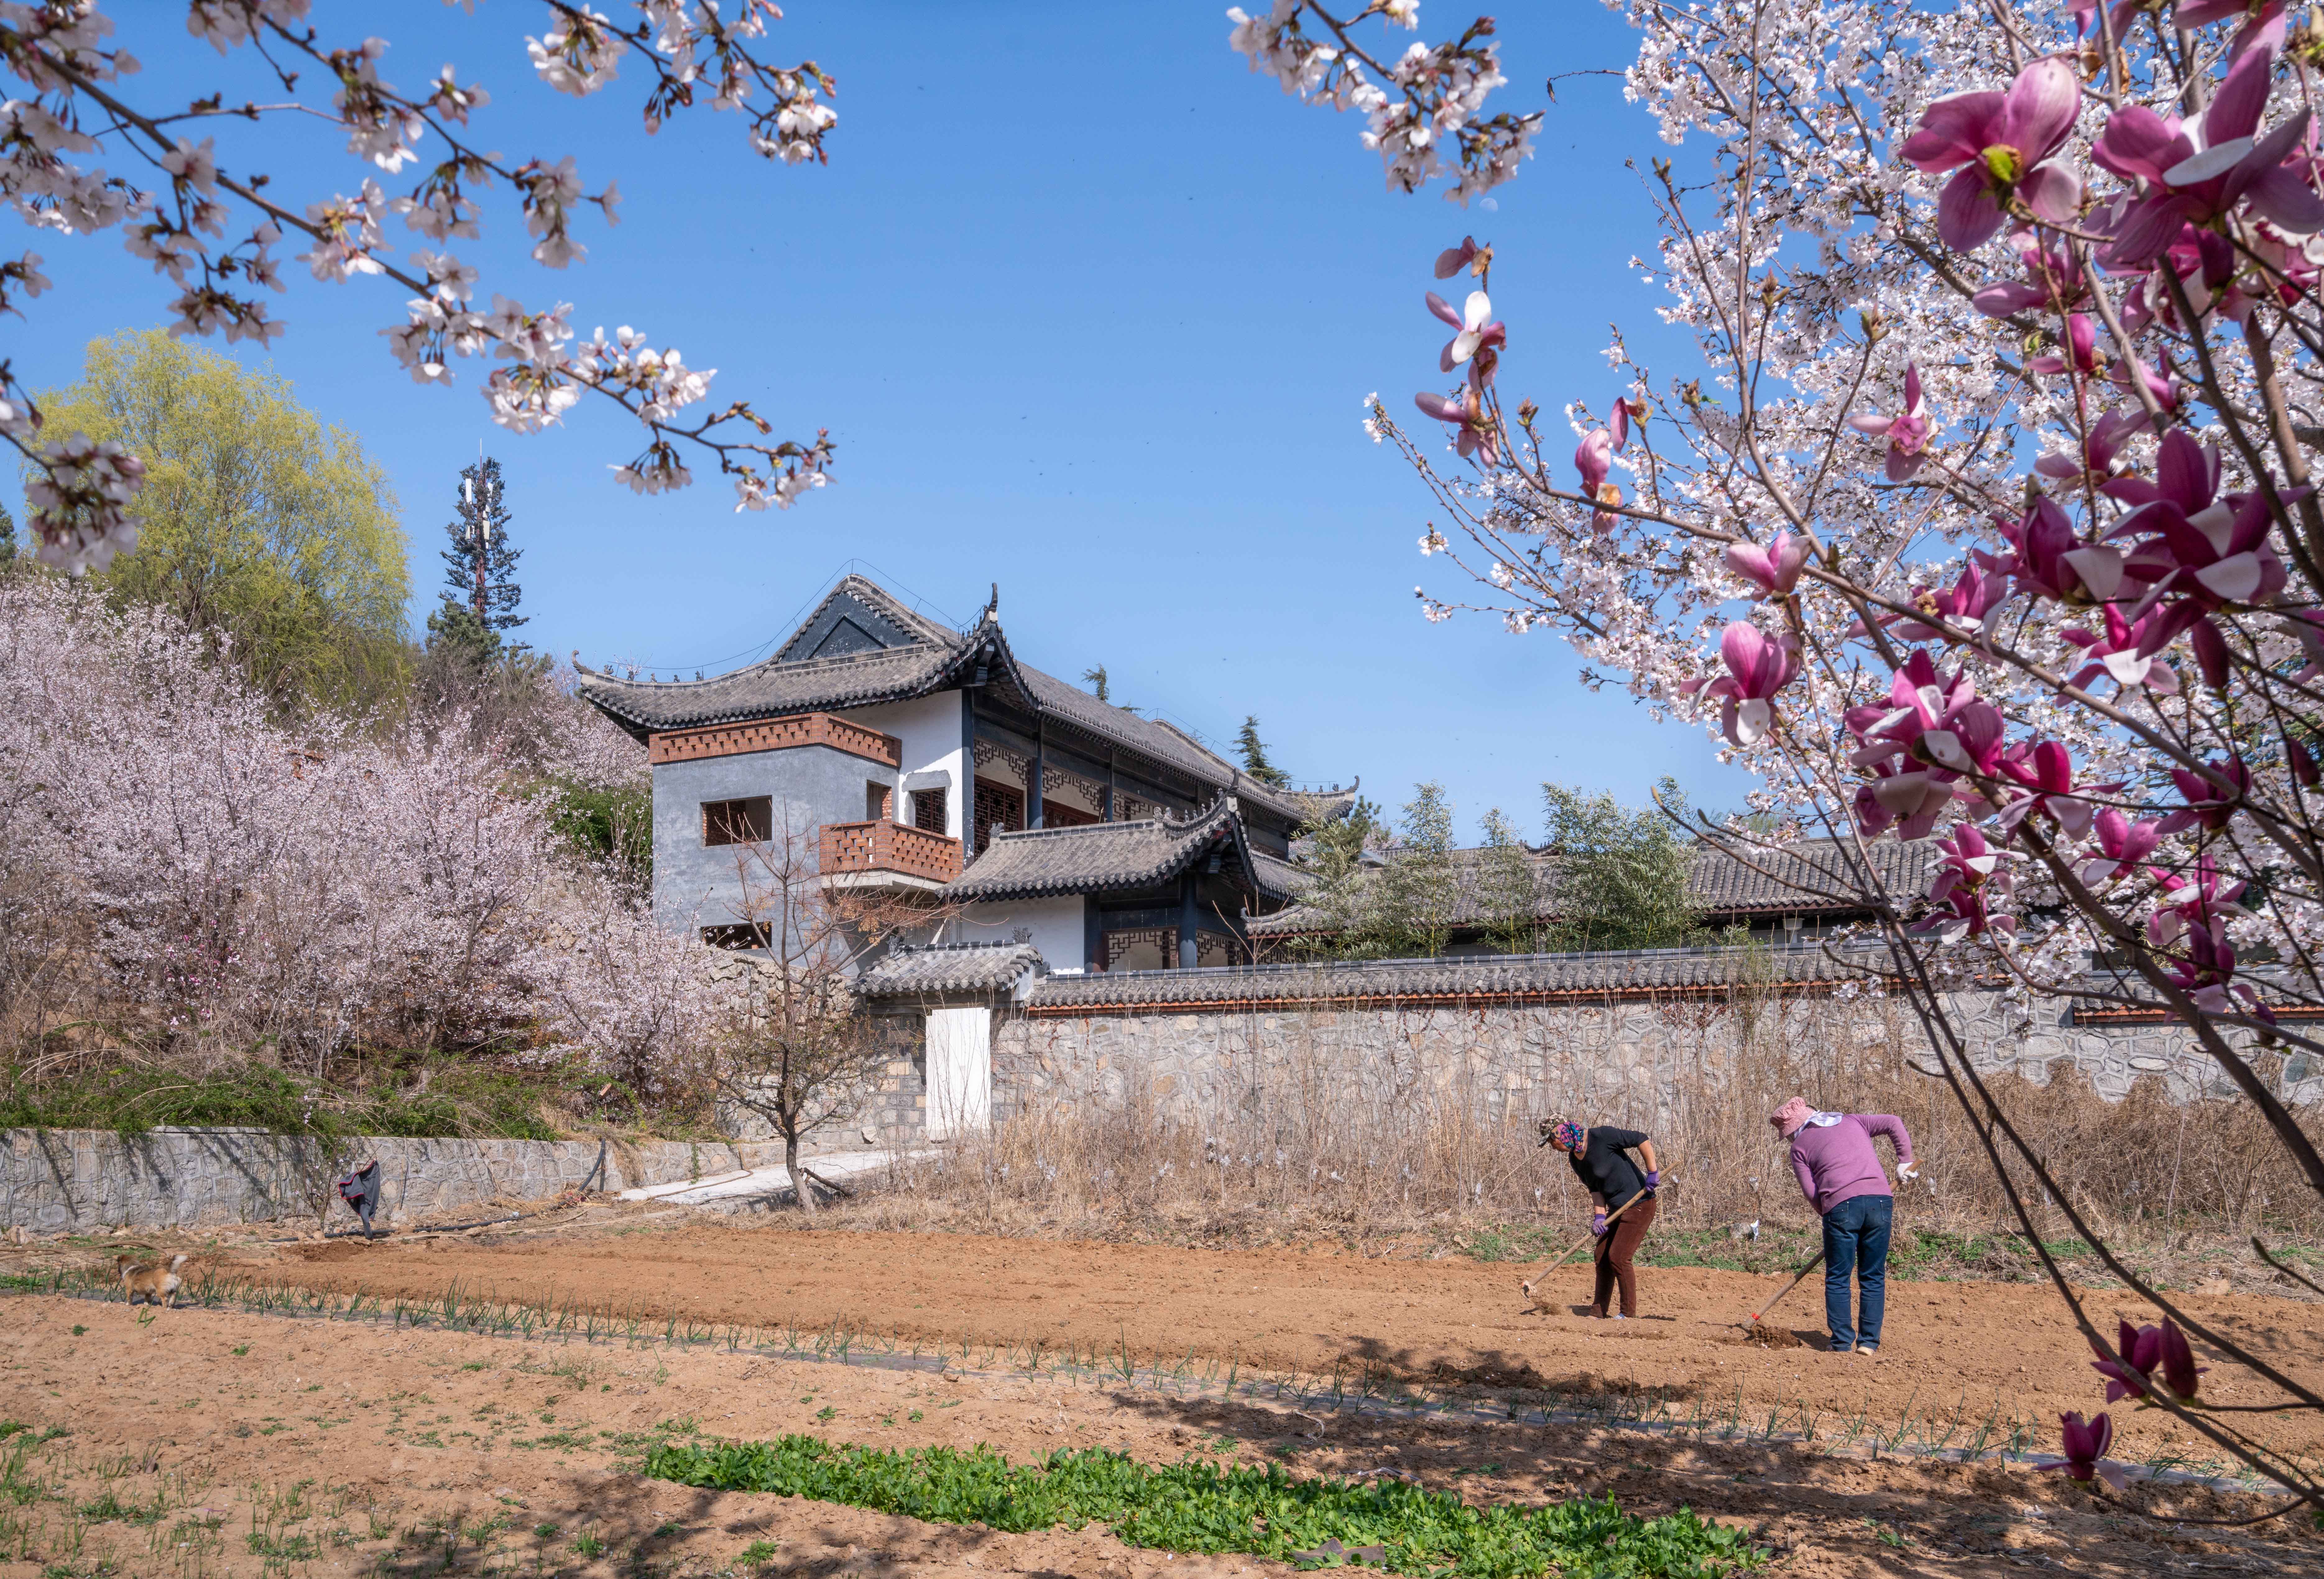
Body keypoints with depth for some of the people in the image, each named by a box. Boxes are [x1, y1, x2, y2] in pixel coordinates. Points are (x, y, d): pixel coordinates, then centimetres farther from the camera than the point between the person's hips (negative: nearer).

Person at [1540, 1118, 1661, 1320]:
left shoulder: (1601, 1136, -21)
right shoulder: (1575, 1159, 6)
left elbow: (1641, 1139, -19)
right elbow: (1595, 1189, 9)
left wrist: (1653, 1172, -19)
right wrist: (1599, 1216, -6)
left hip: (1639, 1206, -9)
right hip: (1617, 1210, 9)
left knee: (1618, 1257, -11)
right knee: (1602, 1257, 9)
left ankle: (1629, 1312, 3)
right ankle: (1599, 1312, 19)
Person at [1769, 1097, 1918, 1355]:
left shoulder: (1800, 1146, 13)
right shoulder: (1853, 1121, 24)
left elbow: (1811, 1192, 4)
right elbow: (1893, 1123, 14)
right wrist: (1904, 1161, 17)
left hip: (1841, 1206, -3)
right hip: (1881, 1200, 3)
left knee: (1838, 1278, 8)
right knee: (1874, 1277, 11)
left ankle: (1842, 1343, 6)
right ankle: (1869, 1342, 10)